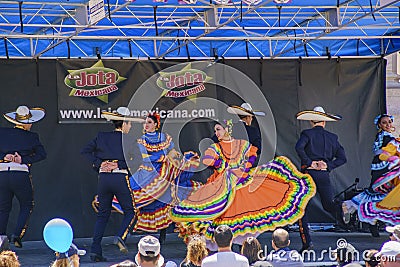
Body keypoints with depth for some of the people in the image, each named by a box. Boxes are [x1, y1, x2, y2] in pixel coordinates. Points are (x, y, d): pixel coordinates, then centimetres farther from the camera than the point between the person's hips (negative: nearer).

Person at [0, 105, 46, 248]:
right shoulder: (32, 137, 3)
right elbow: (42, 154, -4)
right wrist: (23, 160, -9)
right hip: (21, 175, -3)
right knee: (27, 206, 15)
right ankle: (17, 234, 0)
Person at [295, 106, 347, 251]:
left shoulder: (307, 134, 0)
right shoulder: (332, 137, 12)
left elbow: (299, 147, -20)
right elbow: (342, 158, 7)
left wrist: (308, 162, -12)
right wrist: (328, 165, 2)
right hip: (324, 175, 3)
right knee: (328, 204, 15)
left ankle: (306, 241, -5)